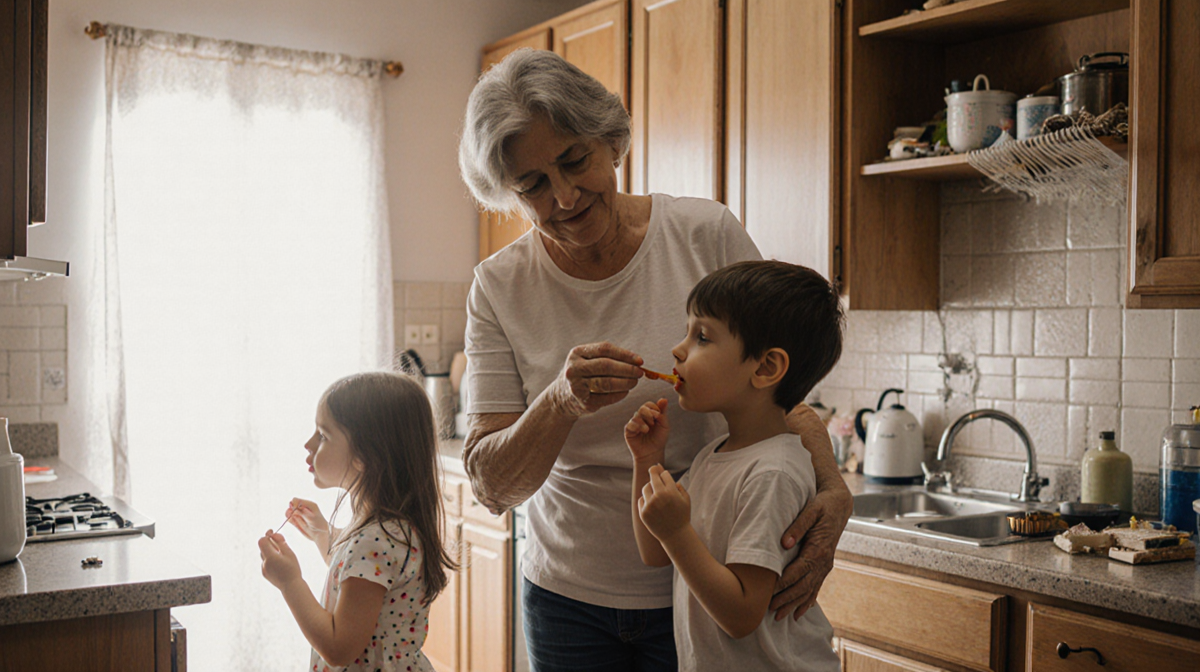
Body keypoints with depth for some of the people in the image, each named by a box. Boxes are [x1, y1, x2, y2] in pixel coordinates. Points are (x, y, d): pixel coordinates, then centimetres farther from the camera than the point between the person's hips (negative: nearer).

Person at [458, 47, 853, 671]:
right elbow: (490, 485, -11)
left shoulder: (706, 234, -12)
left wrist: (831, 490, -23)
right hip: (568, 592, 2)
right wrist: (563, 403, -30)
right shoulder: (499, 287, -8)